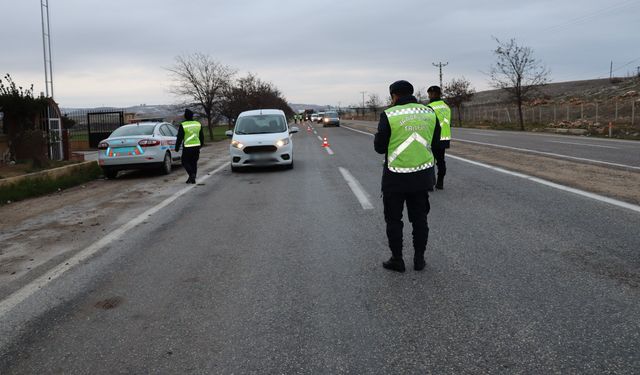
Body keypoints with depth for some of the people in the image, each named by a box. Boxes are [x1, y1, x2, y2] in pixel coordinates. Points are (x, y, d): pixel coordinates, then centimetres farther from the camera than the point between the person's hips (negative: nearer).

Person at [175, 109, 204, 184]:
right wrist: (201, 145, 28)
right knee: (194, 162, 13)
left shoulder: (183, 125, -9)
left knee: (185, 162, 8)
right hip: (197, 146, 5)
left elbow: (179, 138, -7)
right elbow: (202, 137, 15)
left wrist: (177, 147, 2)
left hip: (187, 147, -4)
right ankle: (193, 178, 13)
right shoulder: (198, 124, 6)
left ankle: (192, 174, -13)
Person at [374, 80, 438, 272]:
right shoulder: (429, 113, 1)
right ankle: (419, 259, 22)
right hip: (423, 175, 4)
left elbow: (379, 147, -7)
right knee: (420, 218, 15)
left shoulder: (389, 115, -12)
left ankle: (397, 260, 16)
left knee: (394, 219, 11)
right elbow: (434, 141, 10)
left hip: (396, 177, -4)